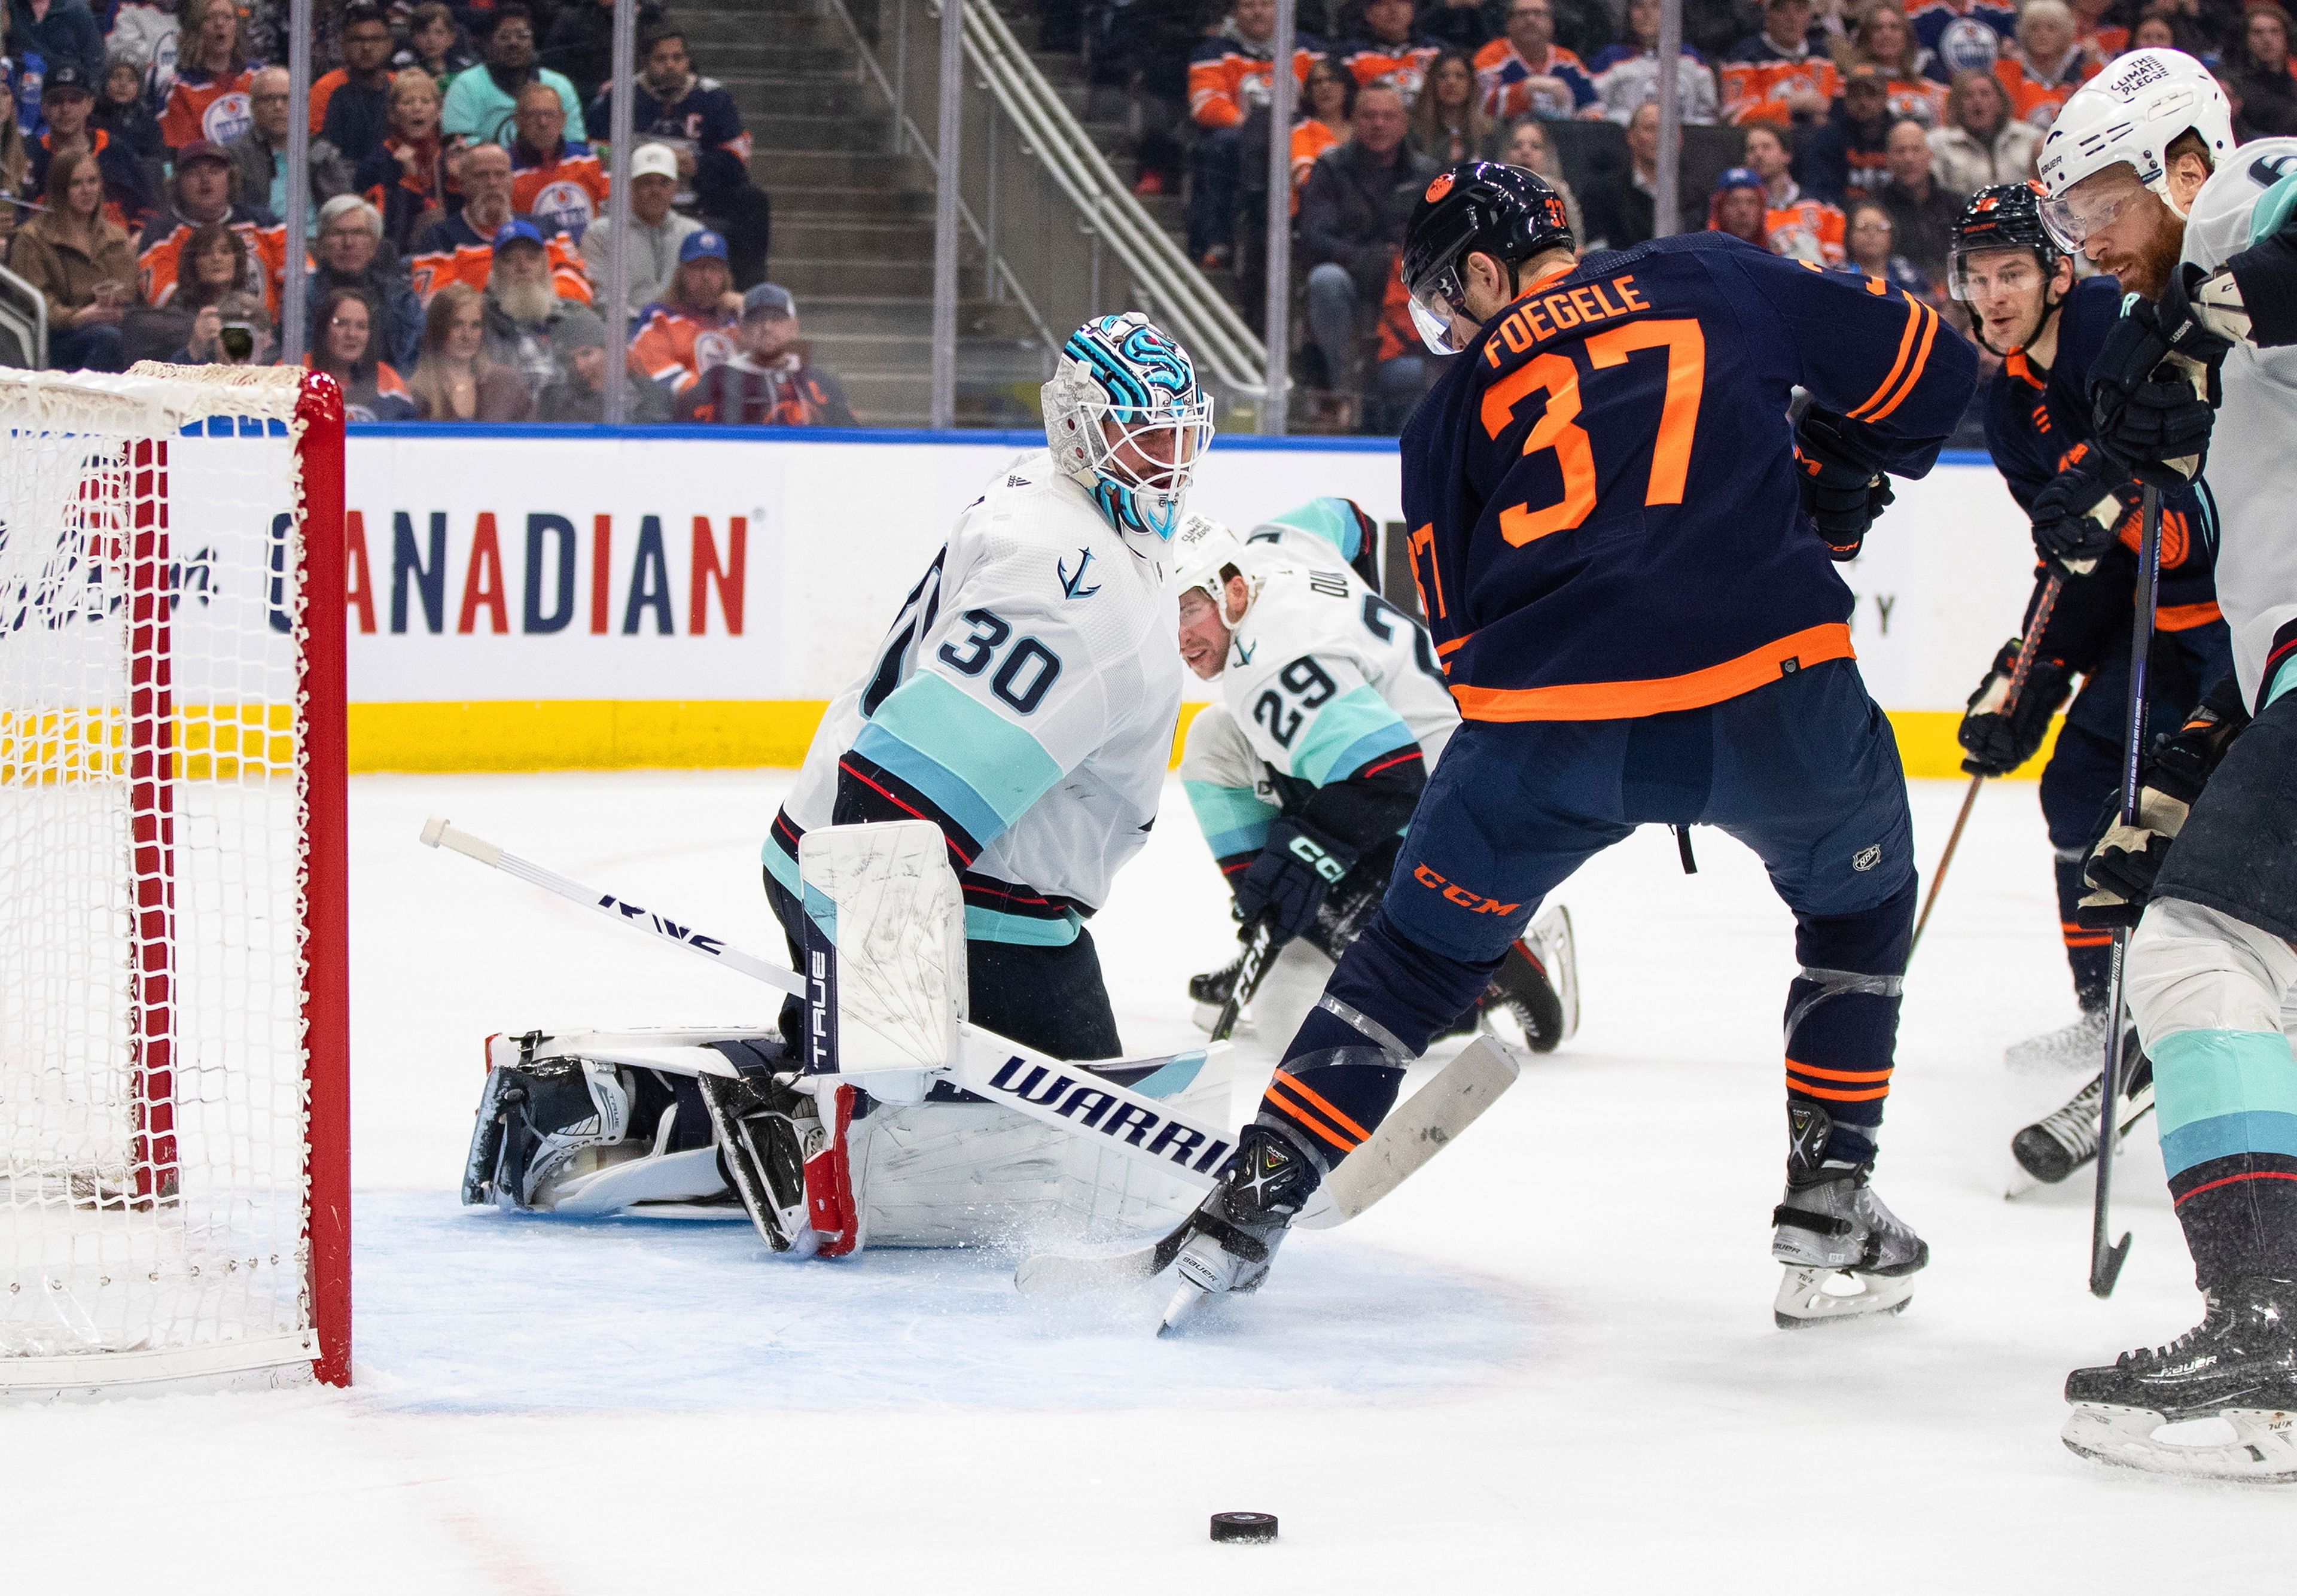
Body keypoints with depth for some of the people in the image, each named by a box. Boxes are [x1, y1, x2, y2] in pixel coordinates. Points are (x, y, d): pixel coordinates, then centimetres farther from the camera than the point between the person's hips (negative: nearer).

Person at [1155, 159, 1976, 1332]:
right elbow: (1921, 365, 19)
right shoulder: (1714, 282, 17)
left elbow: (1463, 624, 19)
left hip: (1552, 720, 0)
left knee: (1415, 953, 20)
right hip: (1775, 689, 0)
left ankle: (1253, 1199, 13)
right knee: (1860, 902, 27)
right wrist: (1834, 484, 34)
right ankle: (1829, 1215, 21)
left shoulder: (1457, 408, 19)